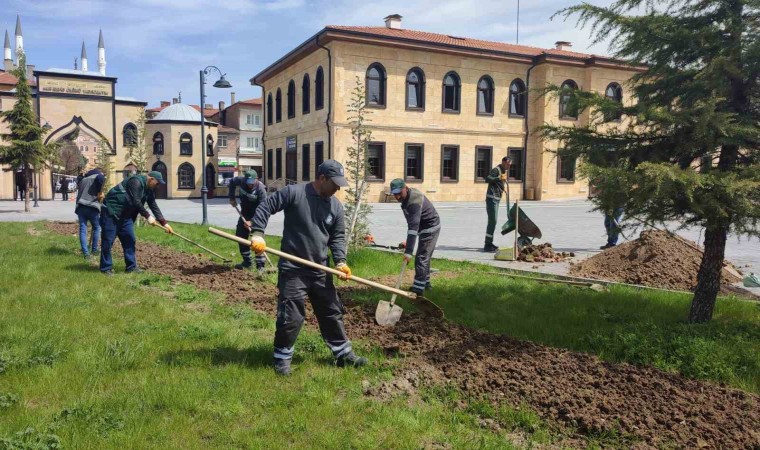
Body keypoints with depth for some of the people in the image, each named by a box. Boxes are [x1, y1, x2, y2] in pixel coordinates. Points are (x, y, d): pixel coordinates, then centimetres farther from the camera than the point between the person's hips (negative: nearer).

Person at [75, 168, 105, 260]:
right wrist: (100, 193, -11)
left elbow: (79, 193, 25)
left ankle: (86, 253, -4)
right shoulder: (97, 176, 4)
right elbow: (101, 178, -22)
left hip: (80, 206, 5)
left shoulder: (83, 180, 25)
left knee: (82, 229, 2)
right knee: (96, 228, 14)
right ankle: (94, 250, 20)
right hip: (92, 207, -5)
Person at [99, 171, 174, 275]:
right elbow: (136, 202, -24)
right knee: (108, 240, -5)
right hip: (111, 211, -9)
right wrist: (148, 216, -17)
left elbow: (154, 206, 9)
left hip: (125, 215, 9)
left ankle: (131, 266, 10)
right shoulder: (136, 181, -20)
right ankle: (106, 268, 2)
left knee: (129, 239, 5)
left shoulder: (149, 189, 7)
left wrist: (164, 223, 4)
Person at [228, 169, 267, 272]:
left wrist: (252, 221, -36)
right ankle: (247, 262, 24)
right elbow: (232, 182, 12)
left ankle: (260, 264, -9)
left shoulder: (260, 189, -27)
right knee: (240, 236, 11)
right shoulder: (241, 180, -12)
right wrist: (232, 198, 4)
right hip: (244, 214, 7)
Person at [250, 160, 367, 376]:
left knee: (332, 312, 14)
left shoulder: (336, 206, 4)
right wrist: (258, 234, -19)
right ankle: (282, 357, 19)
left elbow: (338, 237, 7)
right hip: (292, 269, -5)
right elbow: (265, 207, -8)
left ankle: (343, 353, 28)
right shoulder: (293, 193, -11)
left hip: (320, 270, 5)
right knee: (291, 317, -2)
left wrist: (340, 261, -7)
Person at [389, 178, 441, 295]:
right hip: (424, 228, 10)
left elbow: (413, 227, -41)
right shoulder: (406, 197, -1)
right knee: (424, 257, 20)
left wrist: (408, 251, -47)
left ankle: (417, 289, -15)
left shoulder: (414, 201, -33)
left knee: (421, 258, -14)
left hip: (430, 228, -10)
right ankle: (425, 283, 35)